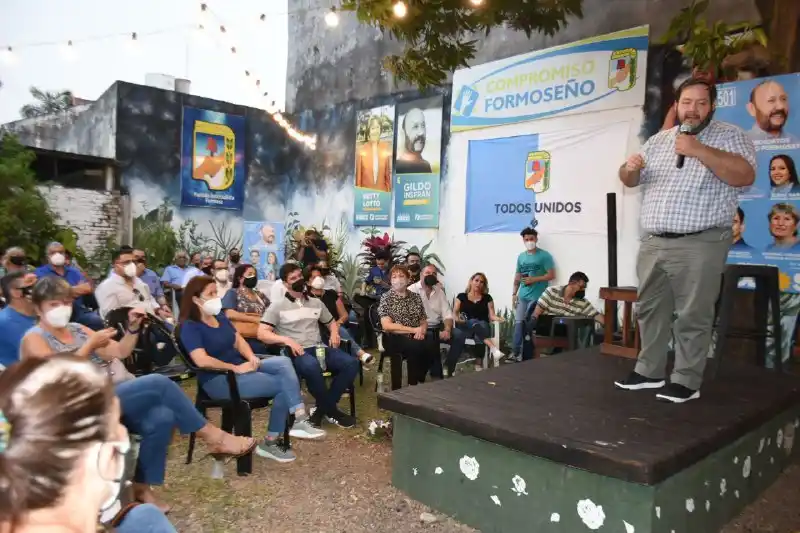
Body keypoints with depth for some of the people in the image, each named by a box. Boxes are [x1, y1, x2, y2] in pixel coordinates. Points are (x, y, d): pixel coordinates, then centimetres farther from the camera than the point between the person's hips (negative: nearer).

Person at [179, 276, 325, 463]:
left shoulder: (220, 316, 13)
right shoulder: (190, 327, -12)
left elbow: (238, 341, 13)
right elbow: (202, 361, -24)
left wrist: (251, 358, -7)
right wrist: (236, 368, -20)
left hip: (241, 367, 8)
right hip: (219, 380, -8)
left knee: (283, 362, -19)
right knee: (283, 385, -19)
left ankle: (299, 421, -24)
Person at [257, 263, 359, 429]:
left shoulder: (316, 302, 20)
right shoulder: (277, 306, 5)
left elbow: (331, 322, 32)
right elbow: (262, 334, -4)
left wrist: (334, 333, 7)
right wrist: (286, 340, -19)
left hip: (319, 348, 5)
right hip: (295, 352, -5)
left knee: (351, 363, -22)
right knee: (312, 366, -41)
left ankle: (323, 409, -13)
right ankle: (331, 410, -18)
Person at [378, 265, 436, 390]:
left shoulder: (416, 297, 13)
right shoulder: (386, 298, 0)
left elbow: (424, 321, 14)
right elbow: (387, 325, -11)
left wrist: (422, 331, -12)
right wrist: (414, 330, -16)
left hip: (416, 337, 4)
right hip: (394, 338, -4)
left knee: (432, 344, -28)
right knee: (415, 346, -34)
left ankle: (418, 379, -8)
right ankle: (413, 384, -17)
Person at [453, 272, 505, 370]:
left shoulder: (487, 298, 15)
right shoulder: (461, 296, 13)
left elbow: (492, 315, 6)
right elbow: (454, 313, 5)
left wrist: (498, 318, -16)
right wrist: (457, 319, -18)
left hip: (483, 326, 1)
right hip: (465, 328, -1)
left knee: (482, 324, -36)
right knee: (474, 322, -35)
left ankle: (478, 362, -43)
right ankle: (494, 349, -57)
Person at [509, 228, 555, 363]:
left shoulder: (544, 255, -5)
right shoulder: (521, 257, 11)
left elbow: (551, 275, -9)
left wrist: (534, 279, -15)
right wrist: (514, 293, 11)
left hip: (537, 297, -5)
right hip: (522, 296, 5)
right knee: (518, 322, -1)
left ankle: (527, 354, 10)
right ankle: (516, 352, 2)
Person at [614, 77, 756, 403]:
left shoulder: (730, 136, 1)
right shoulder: (658, 140, 16)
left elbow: (745, 176, -15)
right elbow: (631, 180, 20)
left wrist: (699, 150, -20)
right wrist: (630, 168, -4)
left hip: (699, 245, -5)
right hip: (653, 243, 6)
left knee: (693, 316, -2)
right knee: (650, 310, 11)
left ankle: (686, 381, 9)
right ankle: (649, 371, 24)